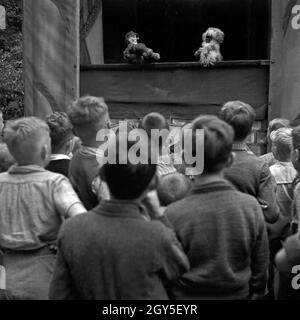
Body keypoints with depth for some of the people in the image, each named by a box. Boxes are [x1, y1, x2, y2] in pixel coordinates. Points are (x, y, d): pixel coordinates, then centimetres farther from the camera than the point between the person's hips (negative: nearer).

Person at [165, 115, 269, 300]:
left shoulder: (174, 214, -22)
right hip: (239, 294, 2)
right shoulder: (251, 206, -14)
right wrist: (255, 293, 12)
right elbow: (261, 267, -3)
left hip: (188, 295, -2)